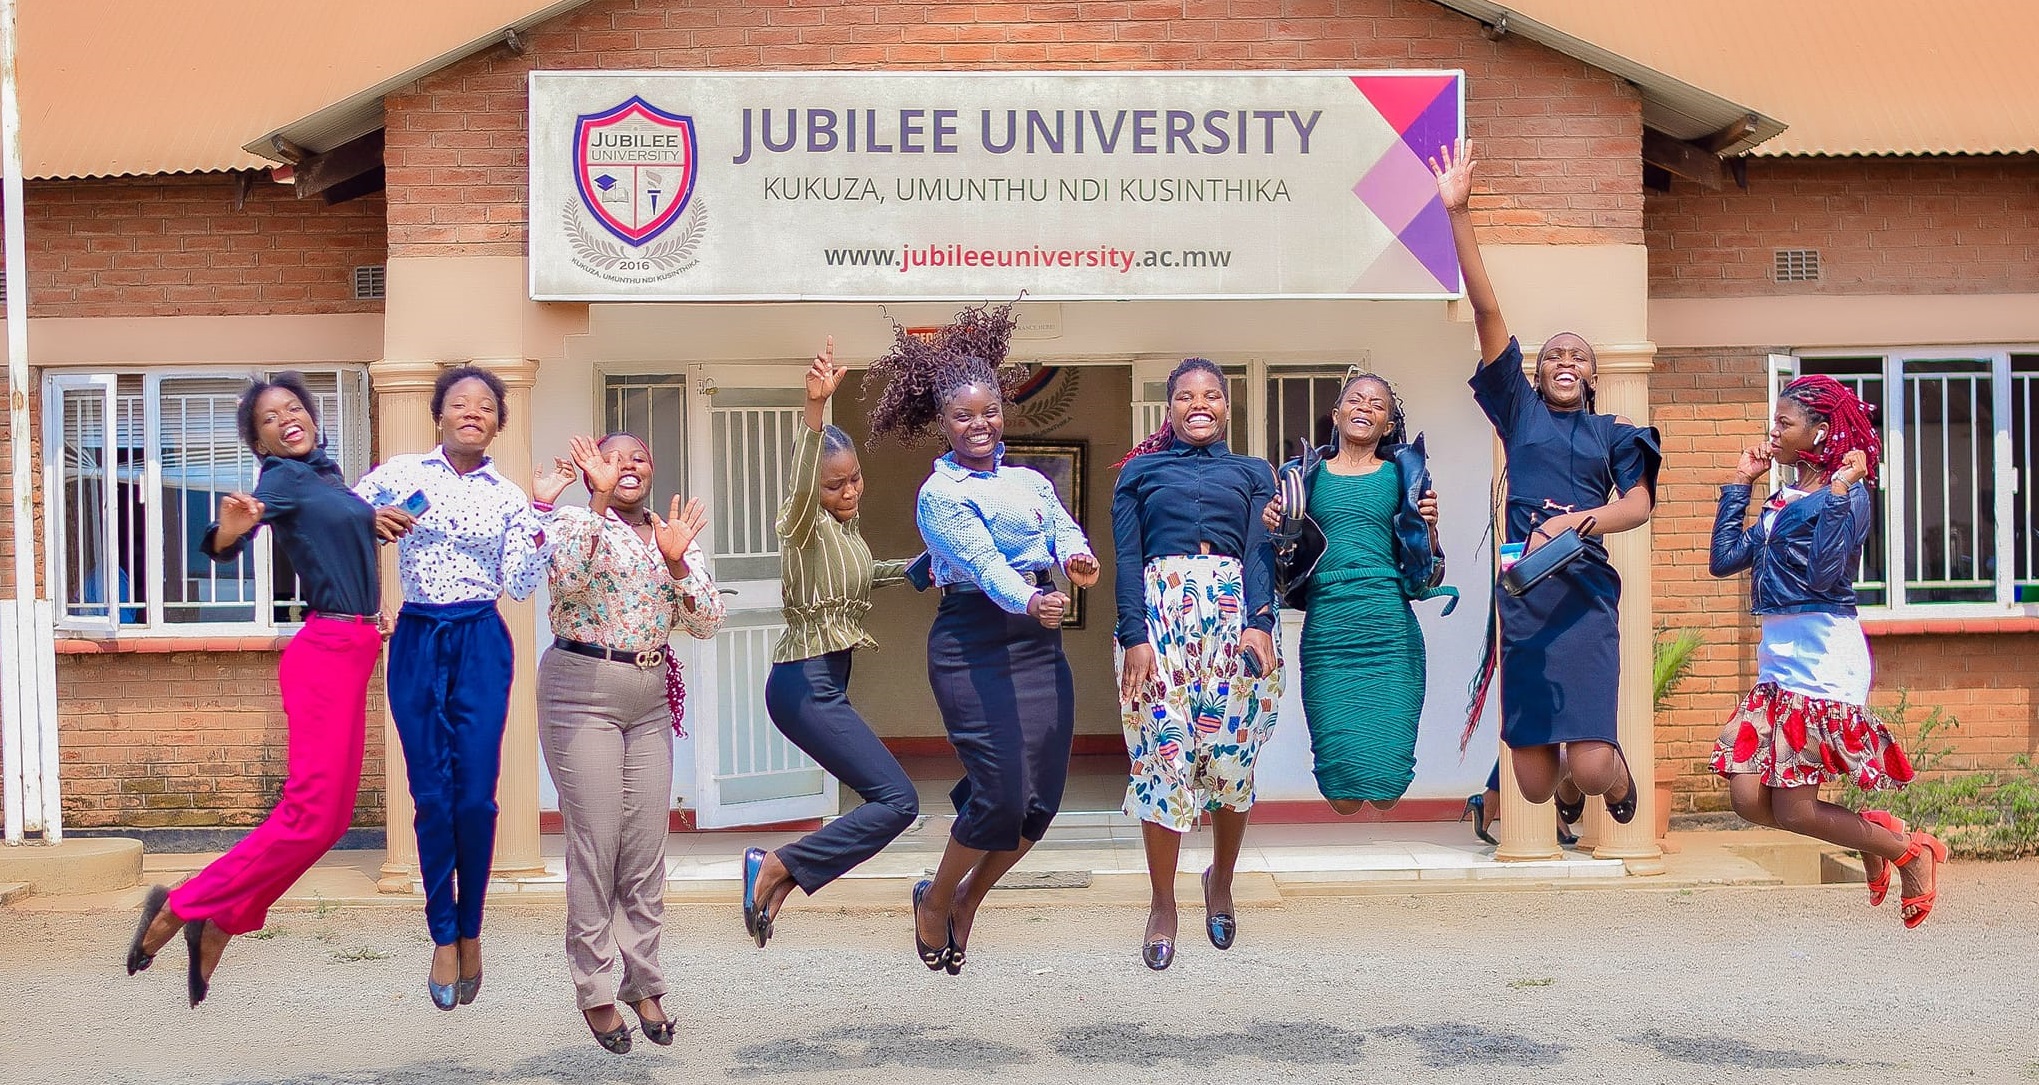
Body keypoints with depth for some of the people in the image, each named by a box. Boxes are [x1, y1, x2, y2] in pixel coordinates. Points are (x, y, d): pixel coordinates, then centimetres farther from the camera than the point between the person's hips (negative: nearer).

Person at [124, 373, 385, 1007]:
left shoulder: (327, 474, 15)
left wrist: (374, 518, 19)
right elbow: (227, 548, -25)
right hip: (326, 652, -9)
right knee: (310, 814, -13)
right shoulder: (283, 477, -8)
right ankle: (180, 907, 0)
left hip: (350, 652, 9)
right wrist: (230, 528, -45)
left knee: (330, 814, 8)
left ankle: (221, 926, 13)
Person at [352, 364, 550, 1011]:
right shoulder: (401, 473, 4)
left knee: (476, 795, -3)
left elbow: (519, 587, 0)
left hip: (481, 643, 0)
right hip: (417, 642, 0)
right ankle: (443, 937, 13)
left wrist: (541, 516, -8)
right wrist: (370, 522, -14)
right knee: (432, 796, 1)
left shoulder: (509, 497, 6)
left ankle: (469, 929, 15)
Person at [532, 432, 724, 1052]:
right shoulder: (574, 520, -1)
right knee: (595, 844, -4)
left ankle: (644, 983, 17)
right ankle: (595, 992, 6)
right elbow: (567, 577, -24)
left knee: (647, 848, 6)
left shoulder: (673, 533, 13)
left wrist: (676, 562, -12)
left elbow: (707, 622, 3)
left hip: (650, 699, 5)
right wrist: (600, 499, -24)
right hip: (583, 691, -5)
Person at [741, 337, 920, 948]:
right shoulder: (805, 522, -12)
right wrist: (815, 411, -51)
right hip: (806, 684, -9)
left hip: (827, 681, 9)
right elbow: (801, 486, -38)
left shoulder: (846, 525, 13)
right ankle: (774, 868, -10)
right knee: (897, 800, -14)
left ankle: (779, 879, 17)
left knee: (883, 800, 12)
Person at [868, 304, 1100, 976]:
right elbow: (980, 559, -20)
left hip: (1039, 640, 6)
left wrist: (1078, 557, -25)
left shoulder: (1029, 481, 15)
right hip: (974, 643, -6)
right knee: (1002, 793, -11)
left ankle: (966, 901, 27)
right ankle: (933, 901, 16)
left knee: (1043, 797, 3)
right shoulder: (939, 493, -5)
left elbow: (1063, 528, -1)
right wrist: (1028, 601, -39)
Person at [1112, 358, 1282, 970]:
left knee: (1232, 757, -1)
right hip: (1160, 614, -1)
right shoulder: (1141, 471, 16)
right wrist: (1135, 638, -8)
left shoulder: (1252, 473, 18)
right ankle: (1163, 906, 4)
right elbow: (1127, 558, 5)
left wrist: (1258, 626, -13)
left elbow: (1260, 553, 4)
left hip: (1236, 616, 1)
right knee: (1163, 755, -8)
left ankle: (1221, 884, 23)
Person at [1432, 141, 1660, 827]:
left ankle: (1618, 775, 26)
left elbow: (1639, 504, -3)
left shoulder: (1611, 433, 14)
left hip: (1584, 592, -1)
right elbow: (1485, 310, 5)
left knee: (1591, 765, -13)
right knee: (1534, 784, -1)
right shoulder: (1519, 411, 13)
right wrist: (1458, 214, -1)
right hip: (1522, 593, 1)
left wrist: (1576, 520, -22)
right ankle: (1568, 783, 38)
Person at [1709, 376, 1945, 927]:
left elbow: (1823, 575, -21)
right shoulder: (1780, 501, 15)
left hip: (1822, 664, -8)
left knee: (1792, 810, -5)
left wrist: (1839, 490, -20)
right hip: (1778, 662, 8)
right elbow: (1724, 559, 11)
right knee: (1748, 797, 0)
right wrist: (1740, 483, 15)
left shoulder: (1848, 495, -8)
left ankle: (1910, 852, 18)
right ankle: (1873, 833, 20)